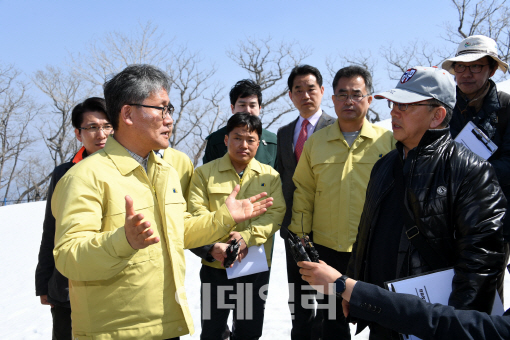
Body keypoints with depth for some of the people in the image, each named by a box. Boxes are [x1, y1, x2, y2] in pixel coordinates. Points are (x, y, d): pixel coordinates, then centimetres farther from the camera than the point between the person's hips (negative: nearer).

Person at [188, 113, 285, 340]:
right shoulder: (205, 173, 0)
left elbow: (276, 213, -6)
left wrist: (247, 236, -20)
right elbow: (197, 214, -9)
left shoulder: (270, 175, 5)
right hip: (215, 265, -1)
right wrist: (213, 245, -22)